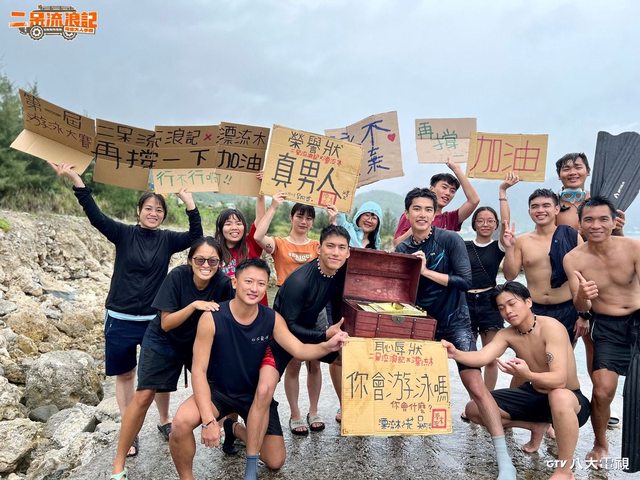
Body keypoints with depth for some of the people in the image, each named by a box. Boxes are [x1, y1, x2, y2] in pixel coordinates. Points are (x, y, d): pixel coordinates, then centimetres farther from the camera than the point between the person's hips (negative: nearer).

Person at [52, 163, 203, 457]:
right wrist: (76, 180, -25)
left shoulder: (167, 240, 1)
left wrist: (190, 204, -22)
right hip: (120, 320, -1)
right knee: (125, 375, 11)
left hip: (155, 320, 1)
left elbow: (196, 237, -12)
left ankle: (165, 421, 31)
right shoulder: (124, 234, -3)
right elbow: (95, 216, -15)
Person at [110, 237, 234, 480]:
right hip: (164, 341, -2)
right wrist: (194, 305, -36)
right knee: (143, 396, -7)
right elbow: (166, 324, -25)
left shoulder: (223, 283, -21)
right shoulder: (177, 276, -26)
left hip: (200, 342, 3)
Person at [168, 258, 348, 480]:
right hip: (218, 390, -3)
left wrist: (327, 346, -42)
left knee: (275, 462, 6)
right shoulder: (212, 318, -25)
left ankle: (237, 429, 33)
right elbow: (199, 371, -23)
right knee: (182, 422, -34)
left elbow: (300, 350, -20)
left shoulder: (272, 319, -14)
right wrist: (208, 420, -32)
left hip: (255, 394, 3)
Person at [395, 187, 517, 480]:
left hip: (454, 322, -4)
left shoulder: (450, 240, -11)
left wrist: (426, 271, -23)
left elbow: (465, 281, -18)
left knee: (475, 385, -11)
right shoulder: (402, 250, 0)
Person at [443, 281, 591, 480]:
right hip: (534, 395, 6)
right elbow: (482, 357, -23)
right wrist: (455, 354, -43)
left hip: (569, 400, -6)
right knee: (474, 410, -1)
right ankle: (536, 426, 14)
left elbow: (559, 379, -35)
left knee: (559, 397, -45)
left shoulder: (551, 328, -25)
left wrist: (528, 375, -54)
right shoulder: (506, 334, -6)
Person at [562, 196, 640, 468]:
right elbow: (581, 309, -11)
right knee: (602, 390, -5)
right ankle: (600, 444, 21)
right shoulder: (573, 259, -12)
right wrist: (582, 298, -33)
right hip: (606, 326, 0)